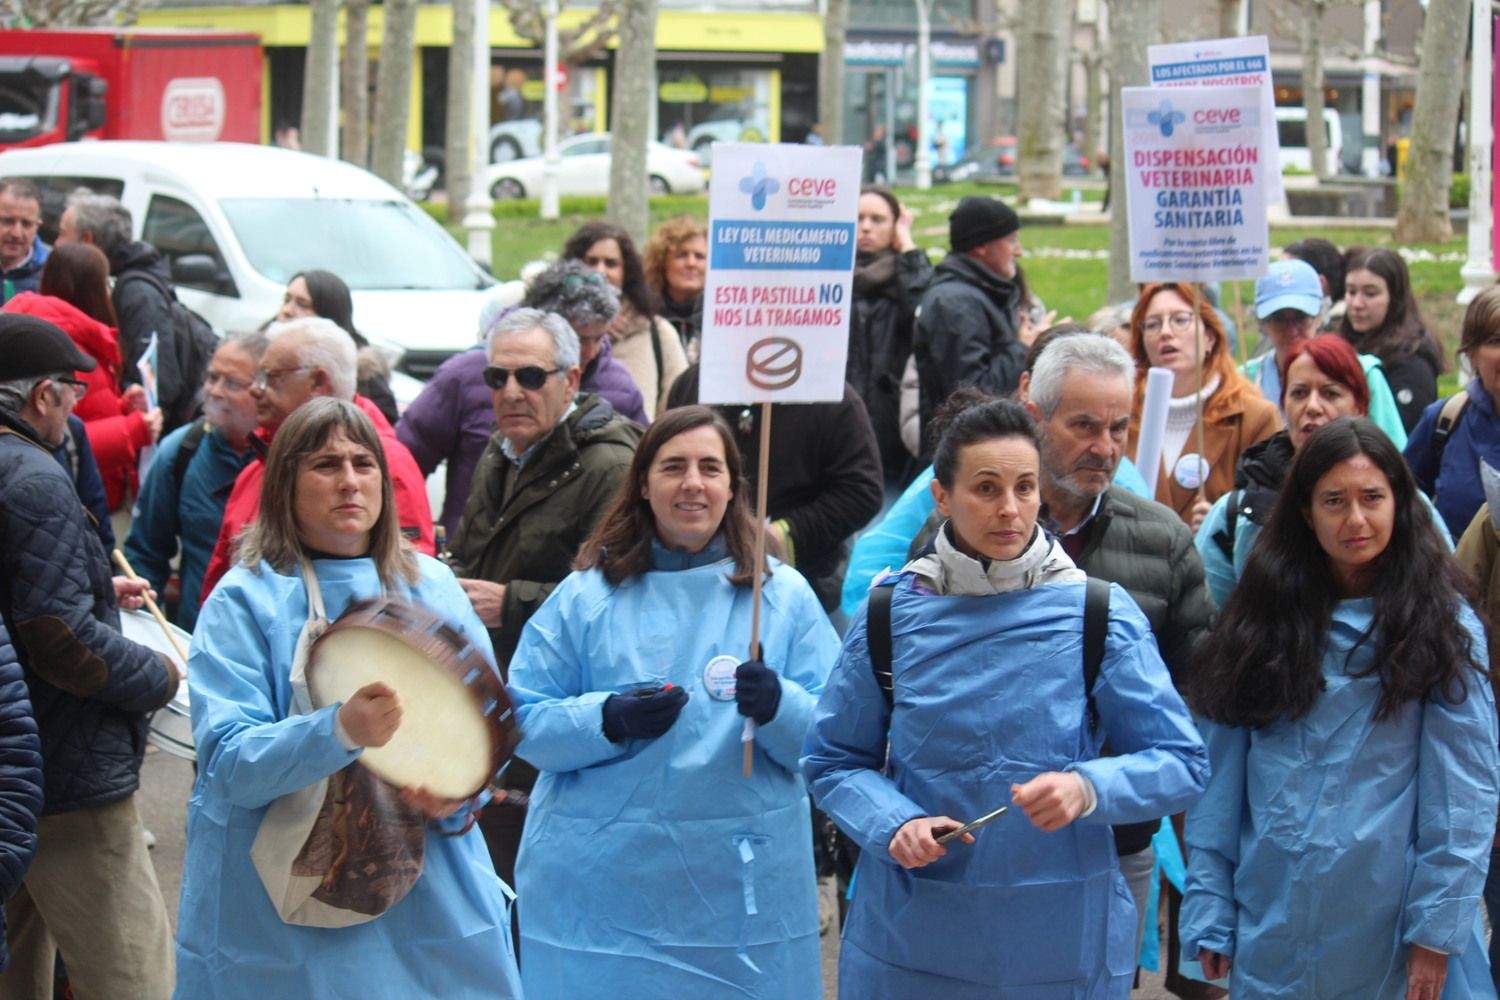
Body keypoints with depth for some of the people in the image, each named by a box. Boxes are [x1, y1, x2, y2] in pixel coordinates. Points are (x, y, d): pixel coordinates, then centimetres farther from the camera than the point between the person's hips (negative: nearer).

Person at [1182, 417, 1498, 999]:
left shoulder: (1444, 628, 0)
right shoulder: (1259, 624, 6)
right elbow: (1218, 775, 4)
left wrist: (1439, 928, -10)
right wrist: (1208, 910, -1)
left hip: (1388, 924, -2)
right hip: (1271, 925, 2)